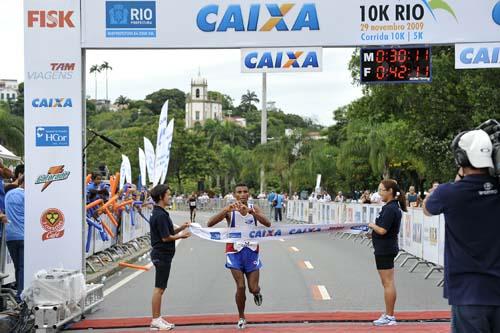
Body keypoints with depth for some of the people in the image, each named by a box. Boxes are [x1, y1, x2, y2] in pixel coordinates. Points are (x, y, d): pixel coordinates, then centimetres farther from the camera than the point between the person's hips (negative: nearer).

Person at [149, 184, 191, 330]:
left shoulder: (160, 213, 14)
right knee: (159, 288, -5)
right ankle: (155, 320, -1)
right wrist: (181, 236, -7)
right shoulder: (160, 215, -18)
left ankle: (158, 318, 19)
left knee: (160, 288, 13)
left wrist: (180, 228, 6)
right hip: (162, 254, -10)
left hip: (162, 254, 10)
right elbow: (166, 237, -20)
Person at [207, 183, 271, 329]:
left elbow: (267, 223, -19)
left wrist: (250, 211, -33)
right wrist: (226, 210, -30)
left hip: (251, 251, 1)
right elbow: (209, 224, -16)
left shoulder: (254, 209, -1)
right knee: (240, 286, -8)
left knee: (253, 288, 0)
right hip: (235, 251, -1)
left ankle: (257, 293, 39)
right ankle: (241, 318, 13)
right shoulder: (230, 210, -5)